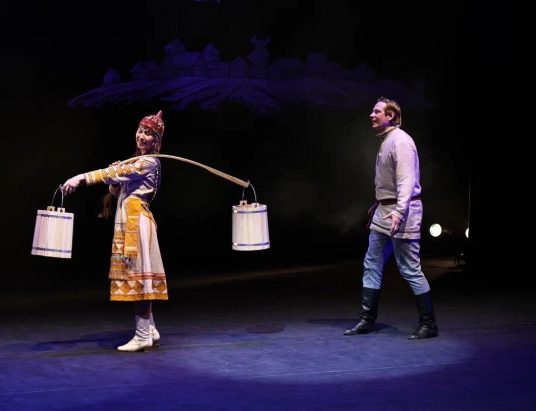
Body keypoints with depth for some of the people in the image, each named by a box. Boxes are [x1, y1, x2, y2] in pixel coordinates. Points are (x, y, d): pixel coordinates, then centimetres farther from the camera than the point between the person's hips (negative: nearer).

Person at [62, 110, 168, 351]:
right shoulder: (134, 163, 20)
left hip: (137, 220, -9)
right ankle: (150, 332, 15)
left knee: (138, 276, -9)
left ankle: (143, 336, -7)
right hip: (126, 220, 9)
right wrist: (114, 179, -3)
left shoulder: (149, 162, -7)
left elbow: (120, 173, -22)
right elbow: (115, 191, 19)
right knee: (138, 277, 9)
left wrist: (82, 178, -29)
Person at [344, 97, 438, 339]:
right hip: (383, 211, 10)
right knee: (372, 265, 9)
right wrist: (378, 204, 28)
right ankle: (367, 321, 15)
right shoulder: (384, 141, 15)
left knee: (410, 269, -5)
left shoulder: (401, 141, -15)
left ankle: (428, 325, 4)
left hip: (401, 212, -10)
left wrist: (399, 211, -34)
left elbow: (406, 180, -24)